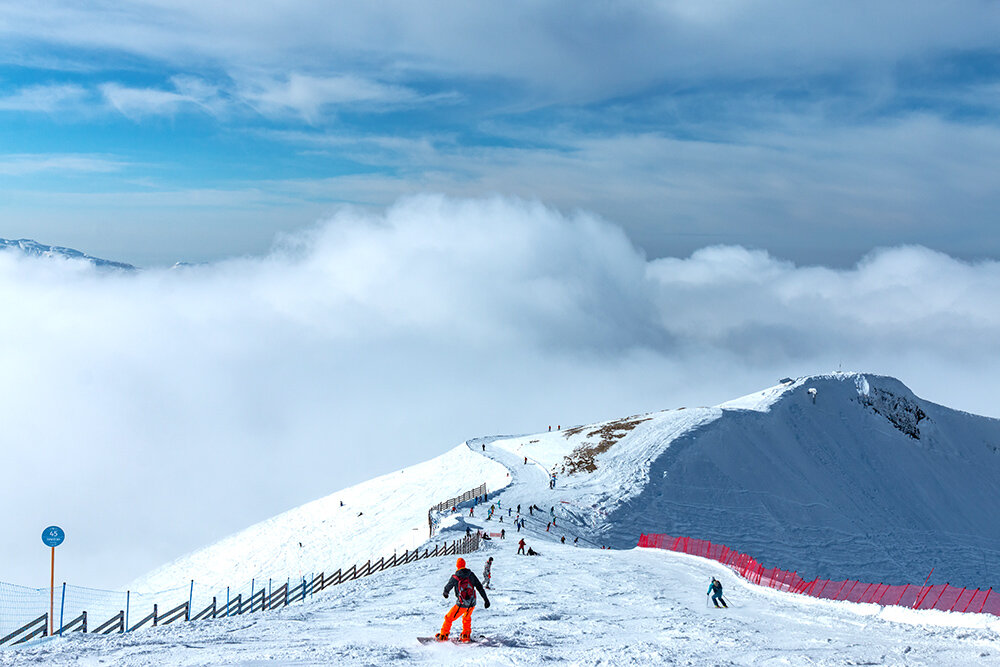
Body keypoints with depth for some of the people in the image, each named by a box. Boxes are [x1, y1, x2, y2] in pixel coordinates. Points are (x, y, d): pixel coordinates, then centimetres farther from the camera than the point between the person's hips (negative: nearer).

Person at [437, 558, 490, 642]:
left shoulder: (455, 577, -10)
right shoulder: (471, 575, -2)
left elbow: (447, 588, 6)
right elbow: (480, 587, 1)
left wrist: (445, 593, 31)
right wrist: (486, 599, 8)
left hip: (461, 604, -3)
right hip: (472, 604, 3)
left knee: (449, 618, 15)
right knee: (467, 618, 31)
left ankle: (443, 636, 18)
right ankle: (466, 636, 33)